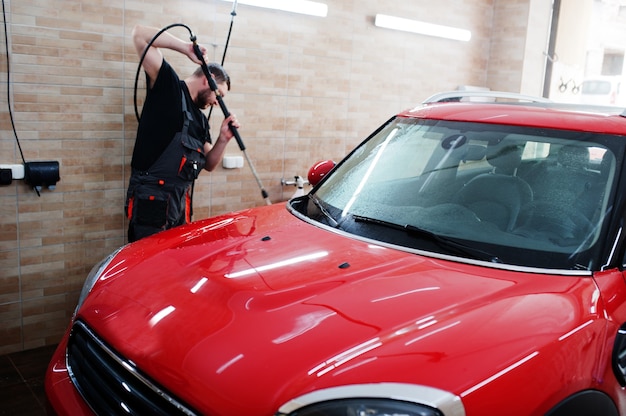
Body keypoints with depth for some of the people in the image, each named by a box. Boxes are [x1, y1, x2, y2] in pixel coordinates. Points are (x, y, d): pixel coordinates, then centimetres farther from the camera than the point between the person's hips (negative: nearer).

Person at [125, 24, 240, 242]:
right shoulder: (169, 85, -1)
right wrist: (186, 48, -10)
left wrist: (223, 139, 1)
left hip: (181, 203, 8)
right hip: (151, 200, -8)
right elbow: (140, 34, -8)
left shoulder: (201, 119, 19)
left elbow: (208, 164, 17)